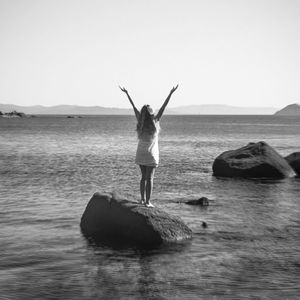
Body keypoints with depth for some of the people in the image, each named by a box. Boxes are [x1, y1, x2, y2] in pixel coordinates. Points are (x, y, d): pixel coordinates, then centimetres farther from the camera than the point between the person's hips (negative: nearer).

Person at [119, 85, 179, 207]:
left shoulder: (140, 122, -6)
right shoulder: (155, 122, -14)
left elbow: (134, 107, 1)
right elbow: (163, 107, -13)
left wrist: (126, 93, 8)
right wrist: (171, 93, -11)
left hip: (140, 154, 4)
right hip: (151, 155, -4)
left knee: (143, 177, 16)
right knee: (149, 178, -1)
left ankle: (142, 199, 19)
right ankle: (147, 202, -3)